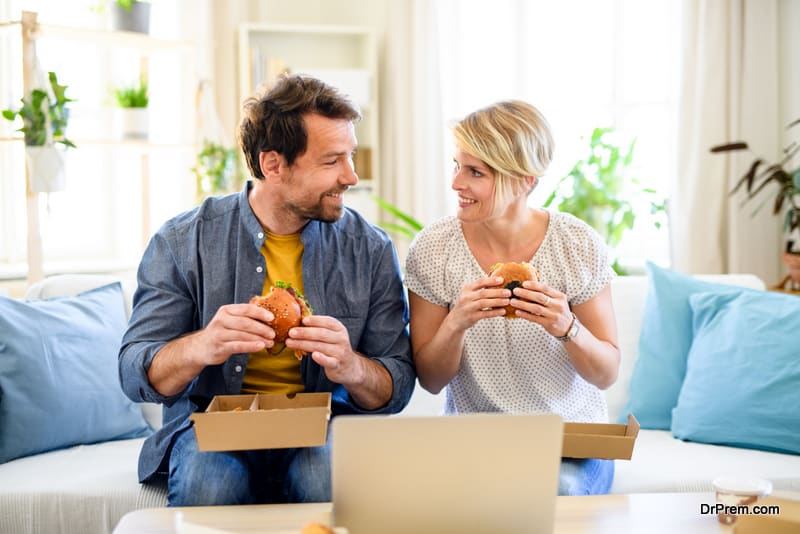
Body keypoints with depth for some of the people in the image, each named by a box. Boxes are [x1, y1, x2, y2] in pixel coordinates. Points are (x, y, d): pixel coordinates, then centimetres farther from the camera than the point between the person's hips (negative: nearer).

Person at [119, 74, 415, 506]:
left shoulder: (370, 250, 0)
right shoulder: (183, 243, -3)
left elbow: (398, 389, 0)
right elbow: (135, 375, -7)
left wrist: (352, 367, -24)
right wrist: (201, 347, -29)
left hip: (322, 426, 1)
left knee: (330, 477, -33)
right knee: (209, 483, -34)